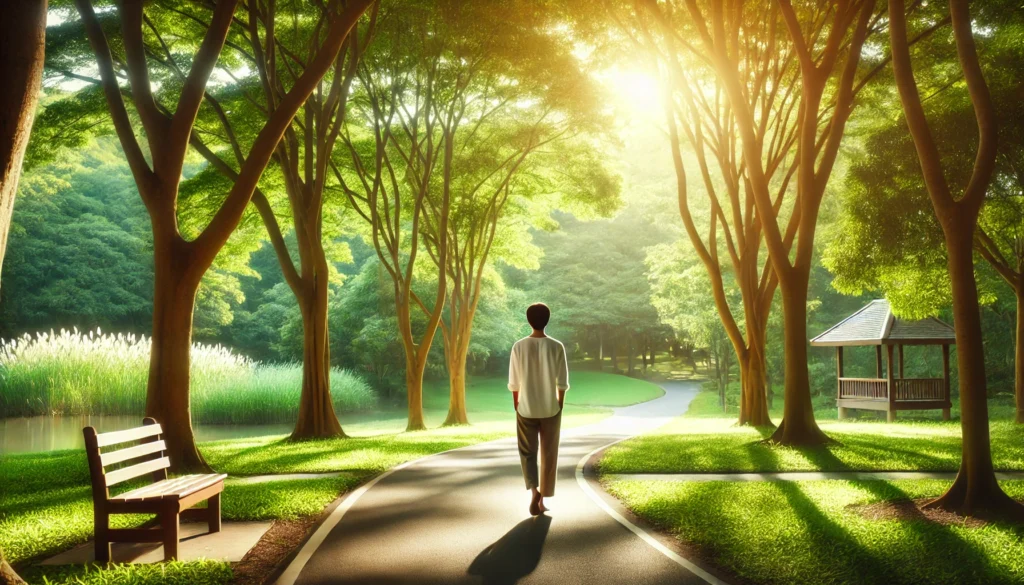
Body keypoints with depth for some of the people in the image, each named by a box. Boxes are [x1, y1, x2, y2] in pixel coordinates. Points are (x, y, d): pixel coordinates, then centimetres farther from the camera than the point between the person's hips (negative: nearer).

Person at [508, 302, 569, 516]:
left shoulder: (519, 346, -7)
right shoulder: (557, 347, -8)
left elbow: (514, 383, -3)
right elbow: (562, 382, -5)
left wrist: (516, 406, 10)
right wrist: (559, 407, 8)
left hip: (526, 409, 0)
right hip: (550, 409, 0)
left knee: (528, 453, 12)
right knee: (548, 456, 11)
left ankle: (534, 490, -10)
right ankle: (542, 500, 14)